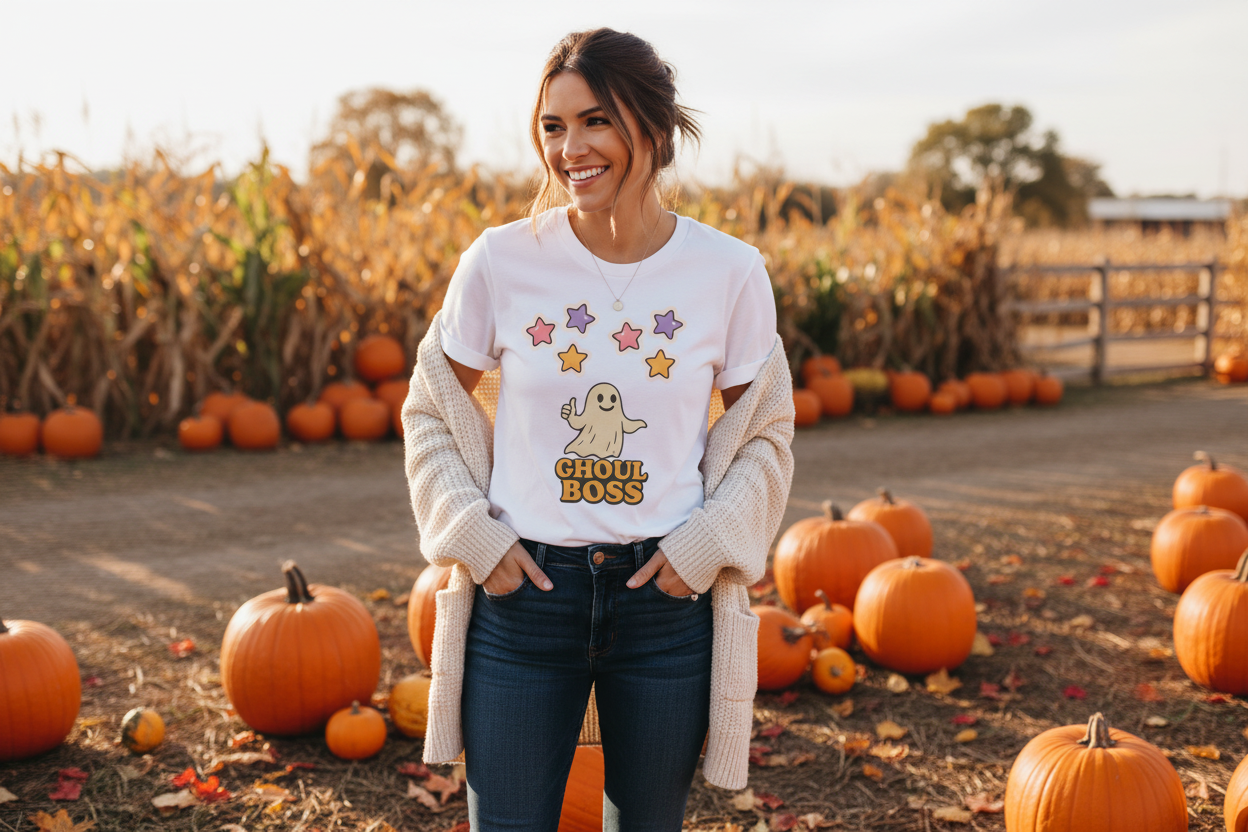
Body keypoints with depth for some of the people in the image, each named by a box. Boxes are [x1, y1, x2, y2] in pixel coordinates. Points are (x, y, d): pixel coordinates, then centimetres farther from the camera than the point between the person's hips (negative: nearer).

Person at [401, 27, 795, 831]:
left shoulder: (730, 272, -5)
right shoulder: (501, 260, -6)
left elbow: (766, 433, 7)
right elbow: (430, 410, 7)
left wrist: (707, 542, -6)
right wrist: (473, 534, -5)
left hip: (668, 593, 1)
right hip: (522, 587, 0)